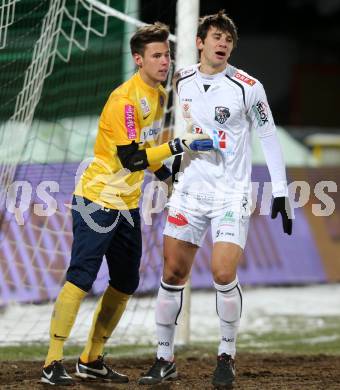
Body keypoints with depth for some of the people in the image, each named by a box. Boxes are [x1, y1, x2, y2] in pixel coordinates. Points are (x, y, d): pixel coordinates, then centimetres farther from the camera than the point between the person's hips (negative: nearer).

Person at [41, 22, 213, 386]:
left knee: (125, 284, 9)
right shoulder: (125, 100, -20)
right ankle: (52, 364, -13)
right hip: (97, 200, -9)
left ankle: (91, 360, 18)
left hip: (128, 204, 9)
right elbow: (130, 158, -27)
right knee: (80, 278, -13)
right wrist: (179, 145, -28)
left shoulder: (160, 95, 9)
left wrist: (169, 177, 20)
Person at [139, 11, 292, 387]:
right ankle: (165, 360, 12)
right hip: (189, 188, 4)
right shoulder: (181, 81, 3)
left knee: (224, 275, -15)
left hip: (231, 194, -4)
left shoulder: (248, 87, -8)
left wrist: (280, 190, -3)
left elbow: (268, 136, -1)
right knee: (172, 274, 1)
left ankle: (227, 356, 5)